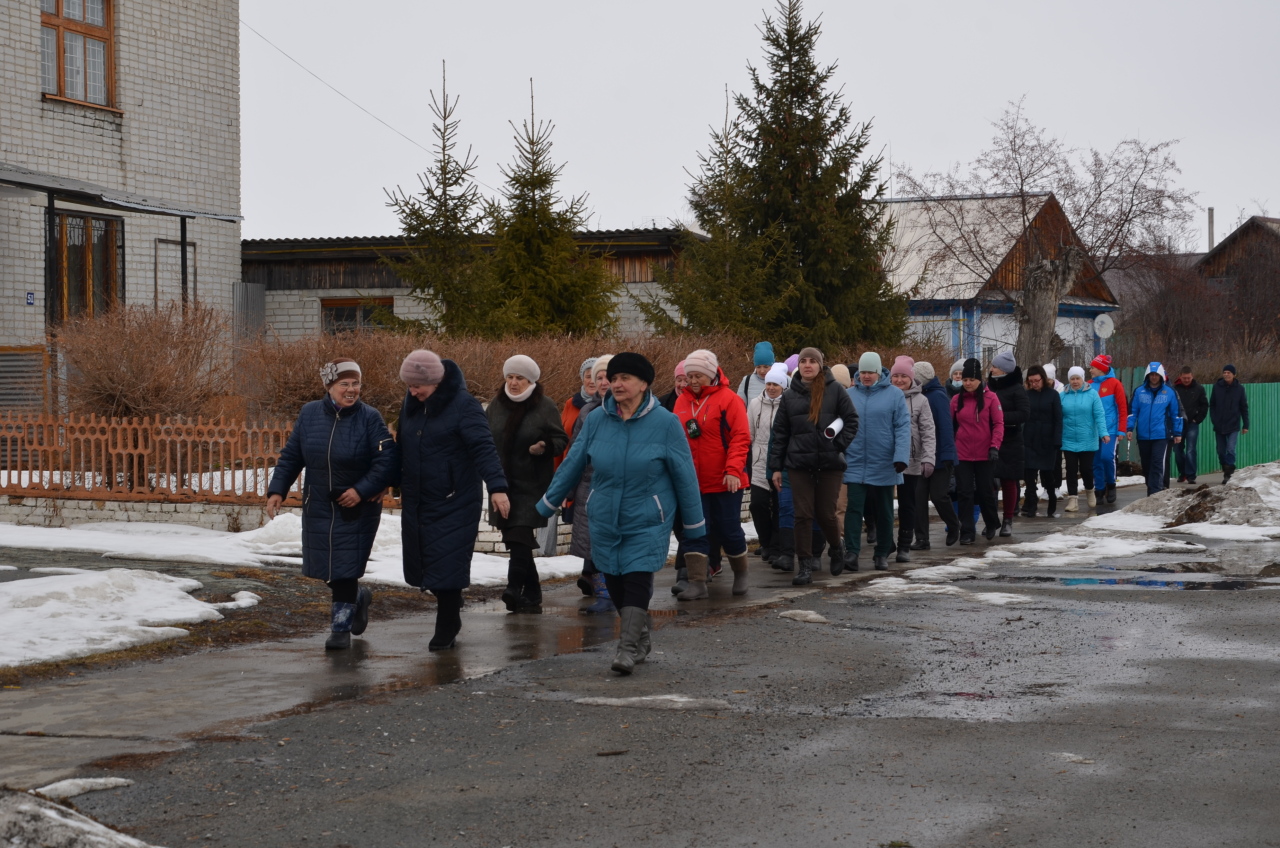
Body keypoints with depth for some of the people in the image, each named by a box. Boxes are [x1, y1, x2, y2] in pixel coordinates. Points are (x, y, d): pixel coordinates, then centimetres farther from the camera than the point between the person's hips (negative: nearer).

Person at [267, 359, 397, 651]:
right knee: (322, 568, 10)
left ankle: (340, 629, 6)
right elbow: (290, 457, 6)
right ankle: (358, 597, 38)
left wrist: (361, 490, -22)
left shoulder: (369, 418, -11)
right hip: (318, 506, 4)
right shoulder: (309, 414, 0)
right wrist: (277, 490, -2)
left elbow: (386, 462, -14)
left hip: (357, 509, -4)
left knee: (344, 569, -6)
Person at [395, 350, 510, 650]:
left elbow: (483, 448, -22)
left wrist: (497, 487, -33)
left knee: (448, 566, -7)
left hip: (454, 501, -7)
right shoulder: (411, 404, 8)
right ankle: (450, 617, 29)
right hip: (417, 501, 7)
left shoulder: (464, 406, -14)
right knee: (424, 563, 9)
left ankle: (446, 630, 4)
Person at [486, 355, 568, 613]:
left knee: (519, 536, -15)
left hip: (531, 484, -5)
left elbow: (561, 439, -1)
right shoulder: (496, 406, 9)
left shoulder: (545, 407, -4)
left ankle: (515, 588, -18)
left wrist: (545, 447, -22)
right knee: (515, 539, 6)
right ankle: (531, 595, 14)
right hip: (502, 483, 5)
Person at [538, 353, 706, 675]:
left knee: (637, 581, -14)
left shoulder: (665, 423, -9)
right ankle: (641, 638, 30)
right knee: (616, 587, 9)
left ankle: (628, 648, -12)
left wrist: (695, 533, -2)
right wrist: (542, 510, 12)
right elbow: (571, 466, 9)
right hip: (605, 522, 4)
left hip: (647, 522, -4)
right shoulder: (596, 420, -1)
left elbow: (685, 477, -4)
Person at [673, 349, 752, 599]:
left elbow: (741, 438, -12)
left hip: (724, 482, -4)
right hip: (692, 482, 4)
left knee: (728, 529, 4)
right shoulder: (682, 401, 7)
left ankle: (740, 573, 26)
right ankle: (697, 582, 2)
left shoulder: (729, 399, -8)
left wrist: (733, 470, -21)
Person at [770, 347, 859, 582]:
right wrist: (776, 467, 7)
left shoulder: (834, 390, 0)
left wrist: (839, 444, -10)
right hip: (799, 464, 2)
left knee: (826, 514, 4)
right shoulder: (790, 395, 7)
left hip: (829, 464, -2)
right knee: (803, 515, -2)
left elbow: (852, 421, 3)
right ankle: (805, 566, 3)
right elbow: (780, 432, 10)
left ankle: (837, 549, 33)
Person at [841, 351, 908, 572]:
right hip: (855, 465, 1)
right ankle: (852, 552, -8)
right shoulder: (849, 395, 4)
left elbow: (903, 428, -7)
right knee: (854, 508, -8)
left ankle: (882, 554, 20)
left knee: (883, 511, 9)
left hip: (883, 466, -1)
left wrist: (901, 457, -16)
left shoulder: (894, 395, -3)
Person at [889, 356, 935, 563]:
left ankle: (904, 546, 12)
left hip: (911, 462, -1)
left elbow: (928, 432, -1)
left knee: (907, 505, 6)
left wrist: (929, 458, -11)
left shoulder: (920, 400, 2)